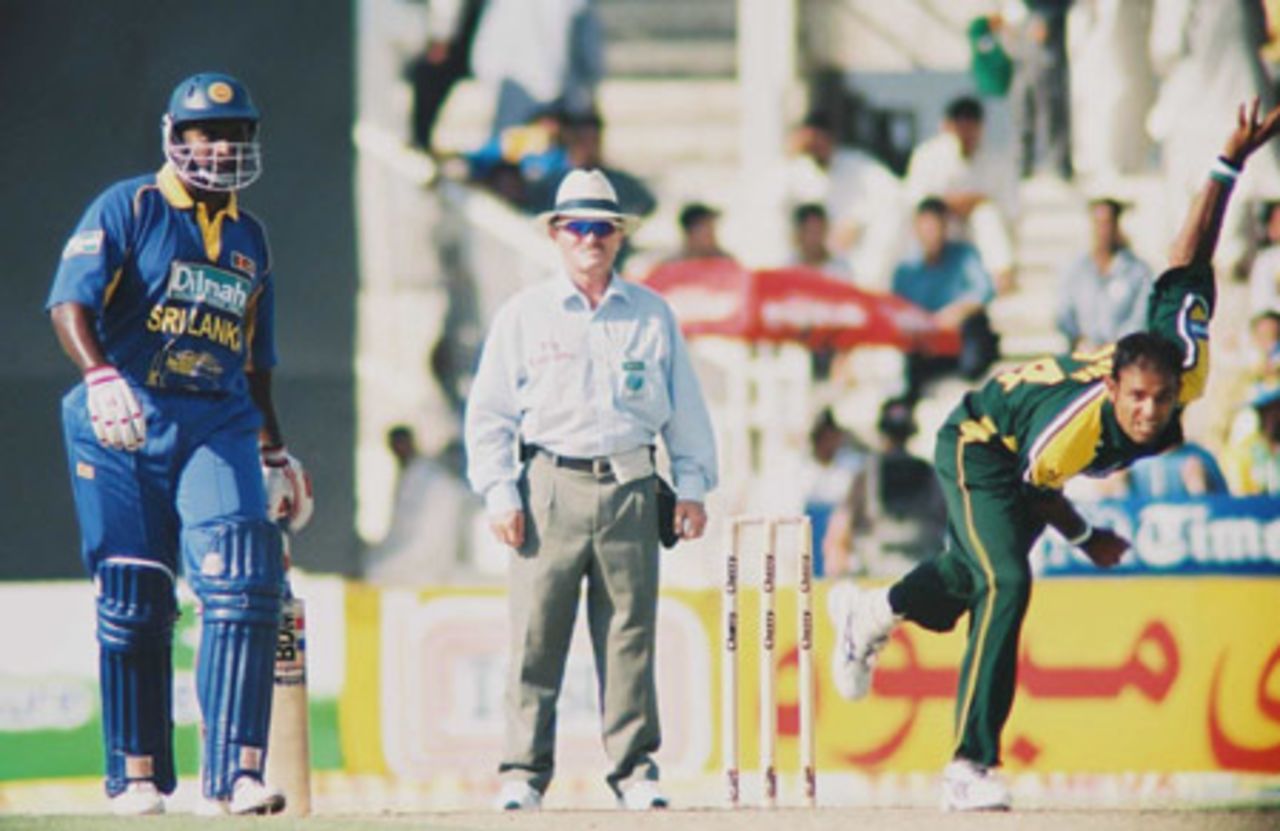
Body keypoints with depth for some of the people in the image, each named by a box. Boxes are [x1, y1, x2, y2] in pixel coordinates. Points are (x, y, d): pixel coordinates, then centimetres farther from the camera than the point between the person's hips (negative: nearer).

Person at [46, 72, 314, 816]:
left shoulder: (250, 238, 18)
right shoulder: (128, 209, 1)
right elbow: (71, 300, -13)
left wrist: (276, 450, 23)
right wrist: (100, 375, -30)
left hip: (219, 425, 3)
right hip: (126, 423, -3)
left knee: (246, 585, -14)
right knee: (134, 598, 0)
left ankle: (236, 773, -17)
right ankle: (137, 774, 11)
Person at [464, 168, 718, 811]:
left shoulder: (652, 316, 14)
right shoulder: (523, 316, 8)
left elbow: (685, 409, 16)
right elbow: (488, 413, 7)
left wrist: (692, 486, 8)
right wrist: (499, 494, -2)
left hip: (629, 487, 1)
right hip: (551, 488, -1)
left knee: (631, 637, 0)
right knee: (536, 638, -5)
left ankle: (635, 770, 6)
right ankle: (524, 774, 0)